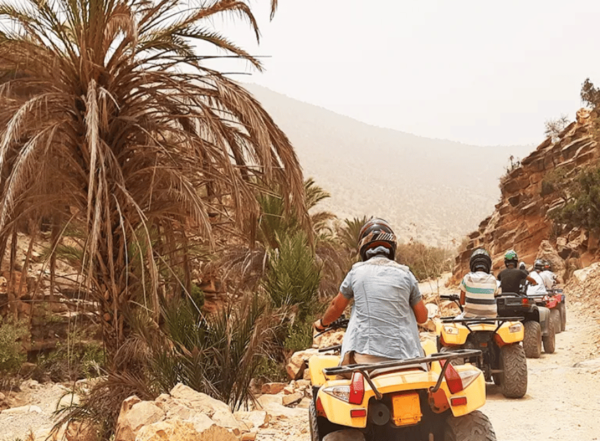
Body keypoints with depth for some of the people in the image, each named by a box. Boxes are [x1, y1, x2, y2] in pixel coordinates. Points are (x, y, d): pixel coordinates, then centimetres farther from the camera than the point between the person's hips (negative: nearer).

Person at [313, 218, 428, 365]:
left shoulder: (356, 272, 5)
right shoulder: (405, 274, 5)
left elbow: (336, 306, 19)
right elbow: (422, 317, 10)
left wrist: (322, 323, 39)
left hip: (365, 353, 0)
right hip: (403, 356, 0)